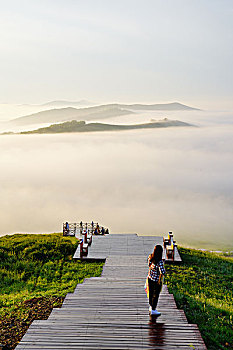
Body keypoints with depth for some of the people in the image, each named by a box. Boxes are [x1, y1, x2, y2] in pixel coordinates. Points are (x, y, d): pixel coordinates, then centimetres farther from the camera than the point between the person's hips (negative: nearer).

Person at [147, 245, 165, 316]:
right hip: (156, 281, -6)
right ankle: (153, 310, 28)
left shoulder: (150, 257, -10)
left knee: (151, 293, 24)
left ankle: (151, 307, 44)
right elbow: (163, 272, -39)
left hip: (150, 278, 6)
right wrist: (159, 279, -22)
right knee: (155, 295, 14)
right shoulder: (159, 262, -30)